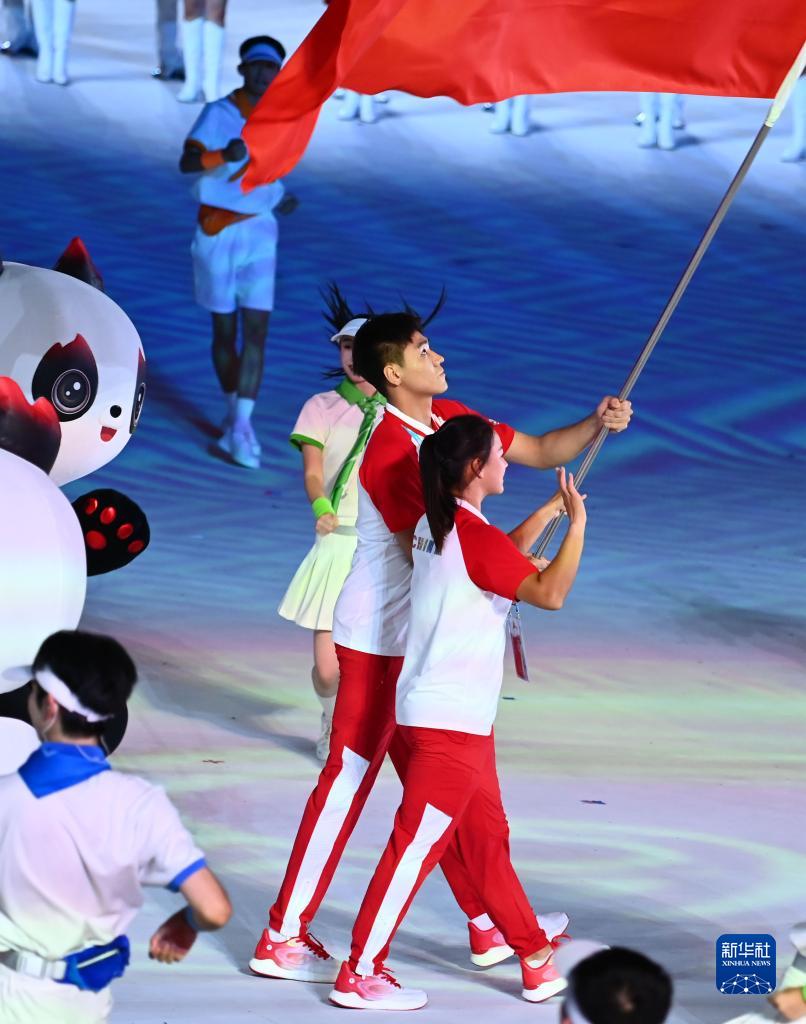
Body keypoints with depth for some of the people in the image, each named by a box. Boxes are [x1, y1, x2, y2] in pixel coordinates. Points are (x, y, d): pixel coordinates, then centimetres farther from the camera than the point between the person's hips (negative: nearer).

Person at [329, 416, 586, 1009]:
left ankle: (537, 960, 26)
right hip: (449, 722, -10)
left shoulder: (438, 525, 11)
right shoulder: (475, 536, -17)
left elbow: (503, 561, 27)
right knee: (416, 845, -5)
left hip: (463, 720, 10)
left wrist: (550, 511, 22)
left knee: (488, 839, 16)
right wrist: (578, 525, -16)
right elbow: (550, 593, -26)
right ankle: (359, 976, 0)